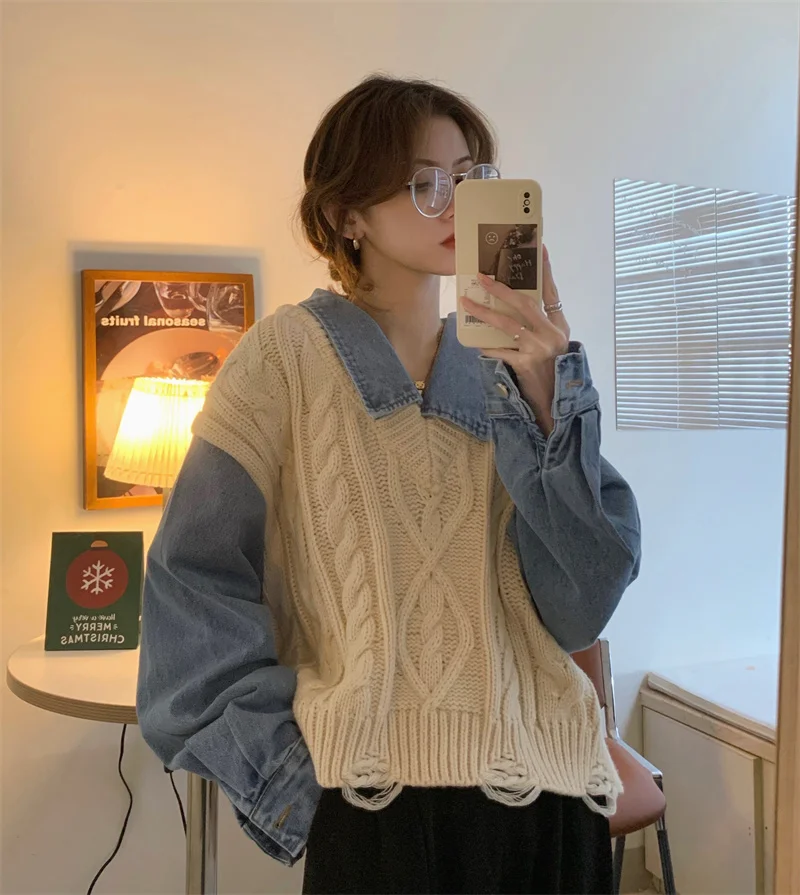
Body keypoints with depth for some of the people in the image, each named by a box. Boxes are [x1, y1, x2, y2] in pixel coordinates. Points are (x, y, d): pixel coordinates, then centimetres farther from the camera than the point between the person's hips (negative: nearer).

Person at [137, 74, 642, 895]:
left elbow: (580, 608, -6)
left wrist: (545, 394, -16)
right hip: (380, 806, -4)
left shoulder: (506, 368, 3)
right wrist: (296, 780, -11)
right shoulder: (290, 355, -6)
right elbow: (196, 588, -8)